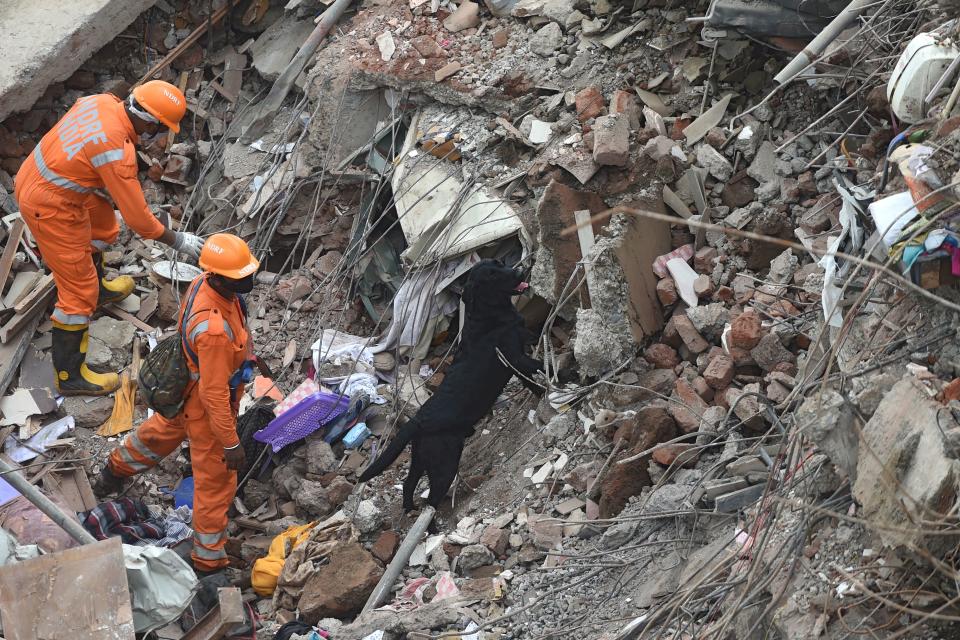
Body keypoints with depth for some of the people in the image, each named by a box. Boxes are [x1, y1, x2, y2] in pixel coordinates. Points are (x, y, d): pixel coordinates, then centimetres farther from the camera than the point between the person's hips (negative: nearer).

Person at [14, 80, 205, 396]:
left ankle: (98, 289, 57)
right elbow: (137, 218, -24)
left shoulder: (102, 101, -8)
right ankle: (70, 376, 10)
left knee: (102, 223, 33)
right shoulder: (117, 152, -31)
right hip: (50, 209, -9)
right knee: (79, 291, 0)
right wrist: (179, 242, -12)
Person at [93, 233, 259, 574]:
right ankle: (210, 559, 29)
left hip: (186, 386, 9)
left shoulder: (203, 283, -16)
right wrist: (230, 443, -26)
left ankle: (119, 467, 66)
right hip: (206, 408, -9)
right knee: (216, 483, 10)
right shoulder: (214, 329, -43)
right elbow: (214, 393, -35)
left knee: (164, 431, 38)